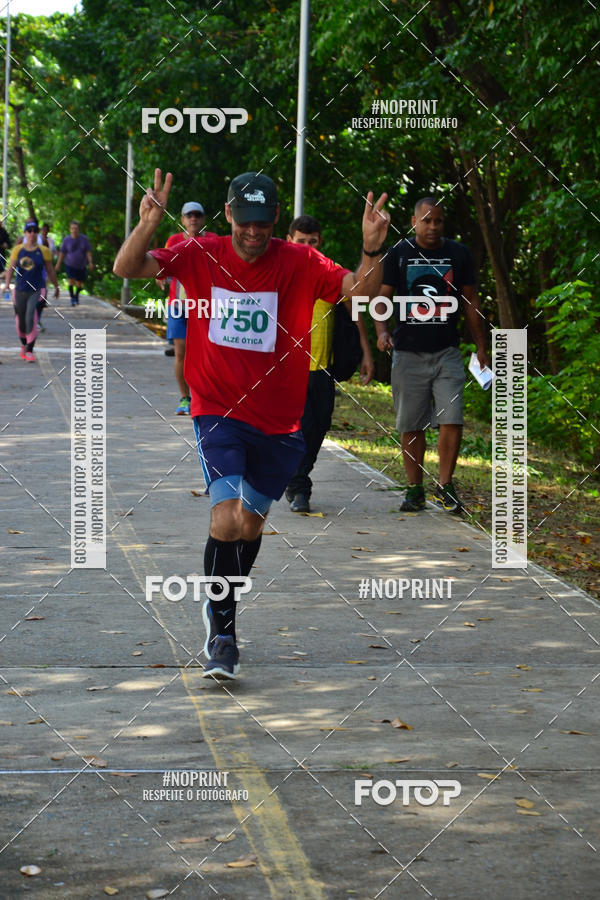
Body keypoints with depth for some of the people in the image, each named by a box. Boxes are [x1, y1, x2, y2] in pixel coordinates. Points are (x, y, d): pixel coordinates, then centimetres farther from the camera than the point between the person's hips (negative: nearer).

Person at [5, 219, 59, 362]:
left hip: (36, 290, -2)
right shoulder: (17, 250, 3)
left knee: (31, 317, -21)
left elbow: (50, 271, 9)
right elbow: (10, 268, -5)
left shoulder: (43, 251, 1)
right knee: (21, 321, 11)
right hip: (20, 290, 2)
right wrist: (7, 283, -20)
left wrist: (56, 287, 15)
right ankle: (24, 346, 39)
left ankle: (29, 351, -19)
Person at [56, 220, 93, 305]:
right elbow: (62, 253, 0)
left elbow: (88, 252, -2)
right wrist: (58, 264, 1)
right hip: (70, 265, -1)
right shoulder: (66, 240, -7)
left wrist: (90, 262, -13)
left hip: (81, 266, 1)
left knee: (79, 283, 8)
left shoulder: (84, 239, -5)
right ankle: (72, 298, -3)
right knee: (71, 280, -17)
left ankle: (76, 295, 38)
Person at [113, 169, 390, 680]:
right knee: (227, 518, -19)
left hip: (279, 421, 2)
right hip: (218, 412, -2)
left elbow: (361, 293, -13)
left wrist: (372, 253, -33)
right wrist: (148, 225, -30)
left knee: (252, 524, 15)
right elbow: (127, 269, -11)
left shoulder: (300, 263, -7)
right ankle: (222, 633, -4)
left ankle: (221, 608, 42)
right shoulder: (201, 256, -6)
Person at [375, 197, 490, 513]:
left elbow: (470, 302, 12)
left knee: (452, 421, -10)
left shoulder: (458, 254, 6)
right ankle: (415, 489, 15)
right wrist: (381, 331, -16)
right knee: (410, 426, 4)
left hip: (447, 353, 1)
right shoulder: (398, 254, 2)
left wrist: (481, 347, 9)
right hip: (408, 353, 0)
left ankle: (444, 486, 1)